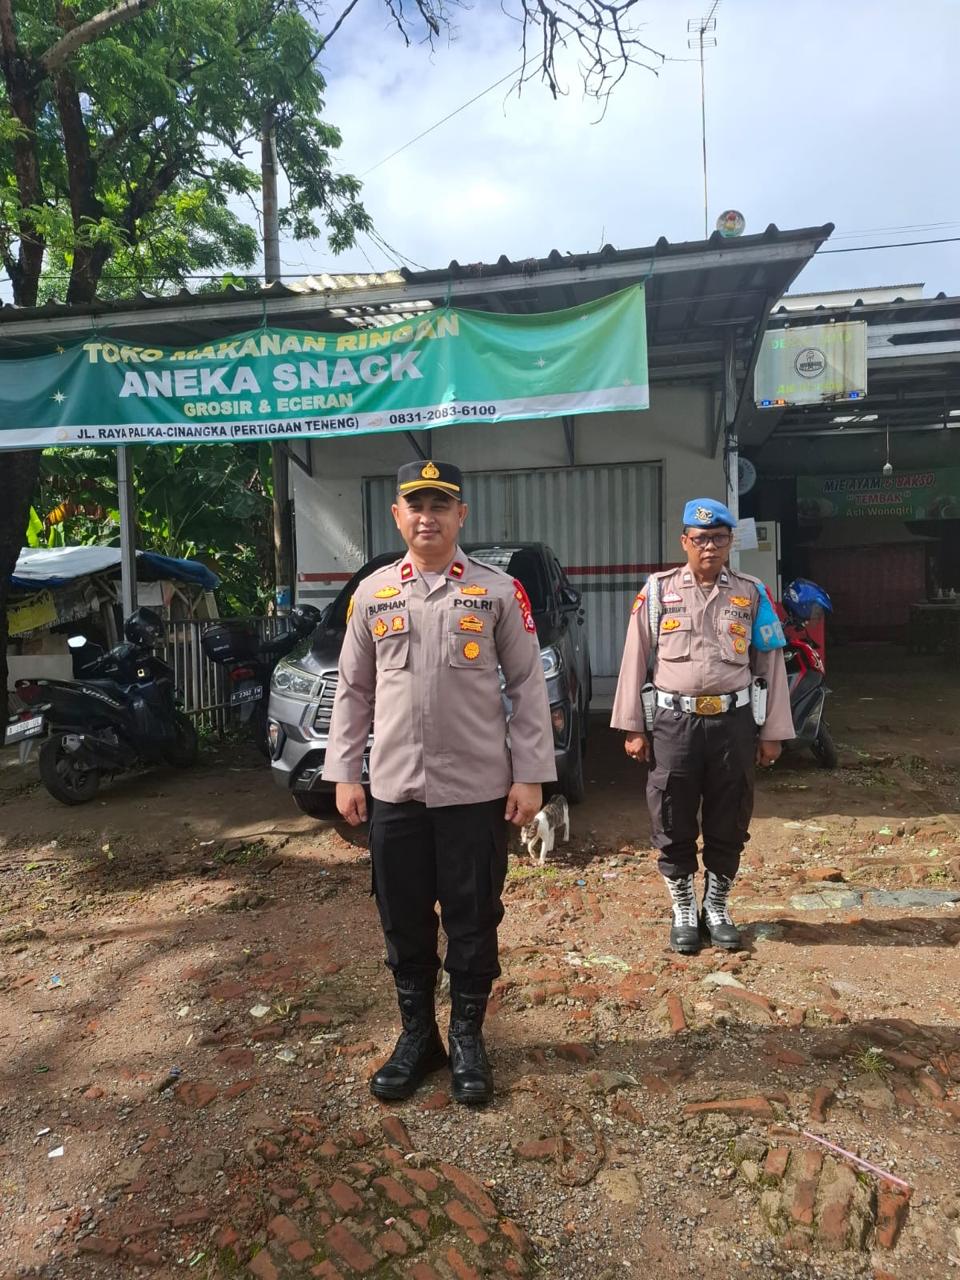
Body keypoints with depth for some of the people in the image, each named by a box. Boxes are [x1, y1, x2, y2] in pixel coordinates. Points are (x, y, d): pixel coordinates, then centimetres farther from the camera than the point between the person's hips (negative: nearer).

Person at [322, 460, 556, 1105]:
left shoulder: (499, 591, -2)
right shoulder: (371, 594, 6)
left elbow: (528, 688, -2)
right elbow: (353, 690, 9)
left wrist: (530, 775, -6)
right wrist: (344, 774, 4)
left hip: (478, 790, -2)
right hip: (395, 791, 3)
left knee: (473, 921, 10)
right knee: (404, 921, 13)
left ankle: (468, 1039, 30)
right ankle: (416, 1036, 33)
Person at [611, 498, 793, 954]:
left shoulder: (752, 594, 6)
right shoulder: (658, 590, 2)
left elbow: (770, 664, 7)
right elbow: (636, 659, 2)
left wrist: (771, 732, 4)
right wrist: (632, 727, -2)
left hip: (733, 722, 1)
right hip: (674, 722, -1)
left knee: (728, 824, 11)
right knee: (673, 825, 7)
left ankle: (717, 908, 30)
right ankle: (683, 911, 25)